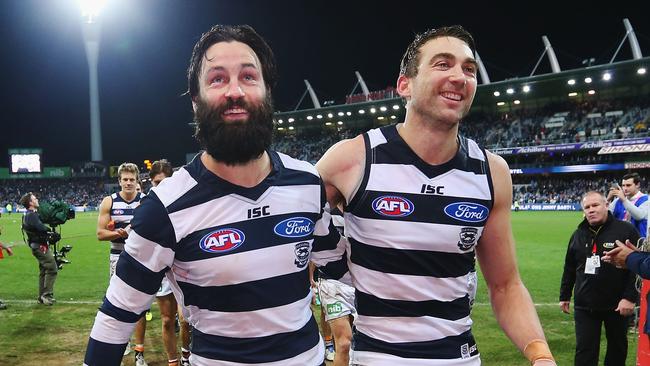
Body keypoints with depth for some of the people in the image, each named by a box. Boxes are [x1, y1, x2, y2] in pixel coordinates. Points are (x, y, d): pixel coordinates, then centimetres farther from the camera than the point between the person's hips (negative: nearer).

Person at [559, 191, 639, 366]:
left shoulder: (626, 230, -7)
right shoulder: (578, 235, 8)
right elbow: (569, 269, 16)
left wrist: (630, 297, -17)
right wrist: (564, 296, 17)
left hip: (617, 305, -3)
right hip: (585, 305, 3)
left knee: (618, 347, 13)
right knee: (585, 351, 1)